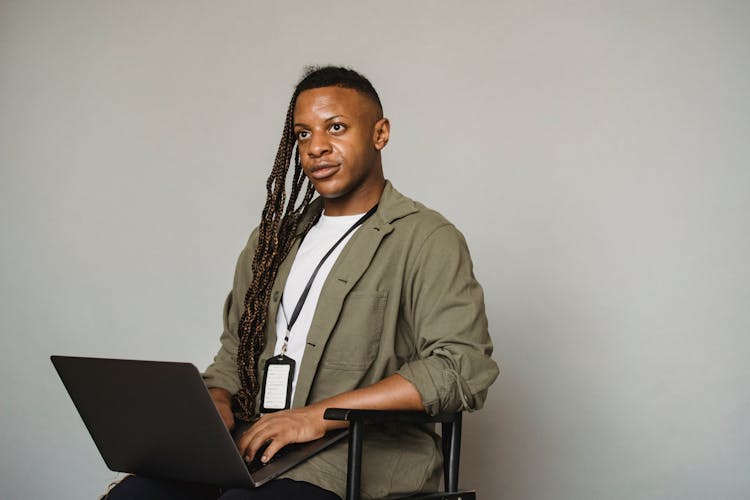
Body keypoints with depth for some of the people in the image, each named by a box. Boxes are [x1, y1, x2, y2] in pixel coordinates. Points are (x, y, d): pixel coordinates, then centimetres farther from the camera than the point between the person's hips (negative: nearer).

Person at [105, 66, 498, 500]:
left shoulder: (426, 239, -2)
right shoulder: (273, 238, 21)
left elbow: (464, 367, -15)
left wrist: (319, 415, -18)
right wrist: (218, 402, 2)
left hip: (362, 458, -5)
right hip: (256, 447, 6)